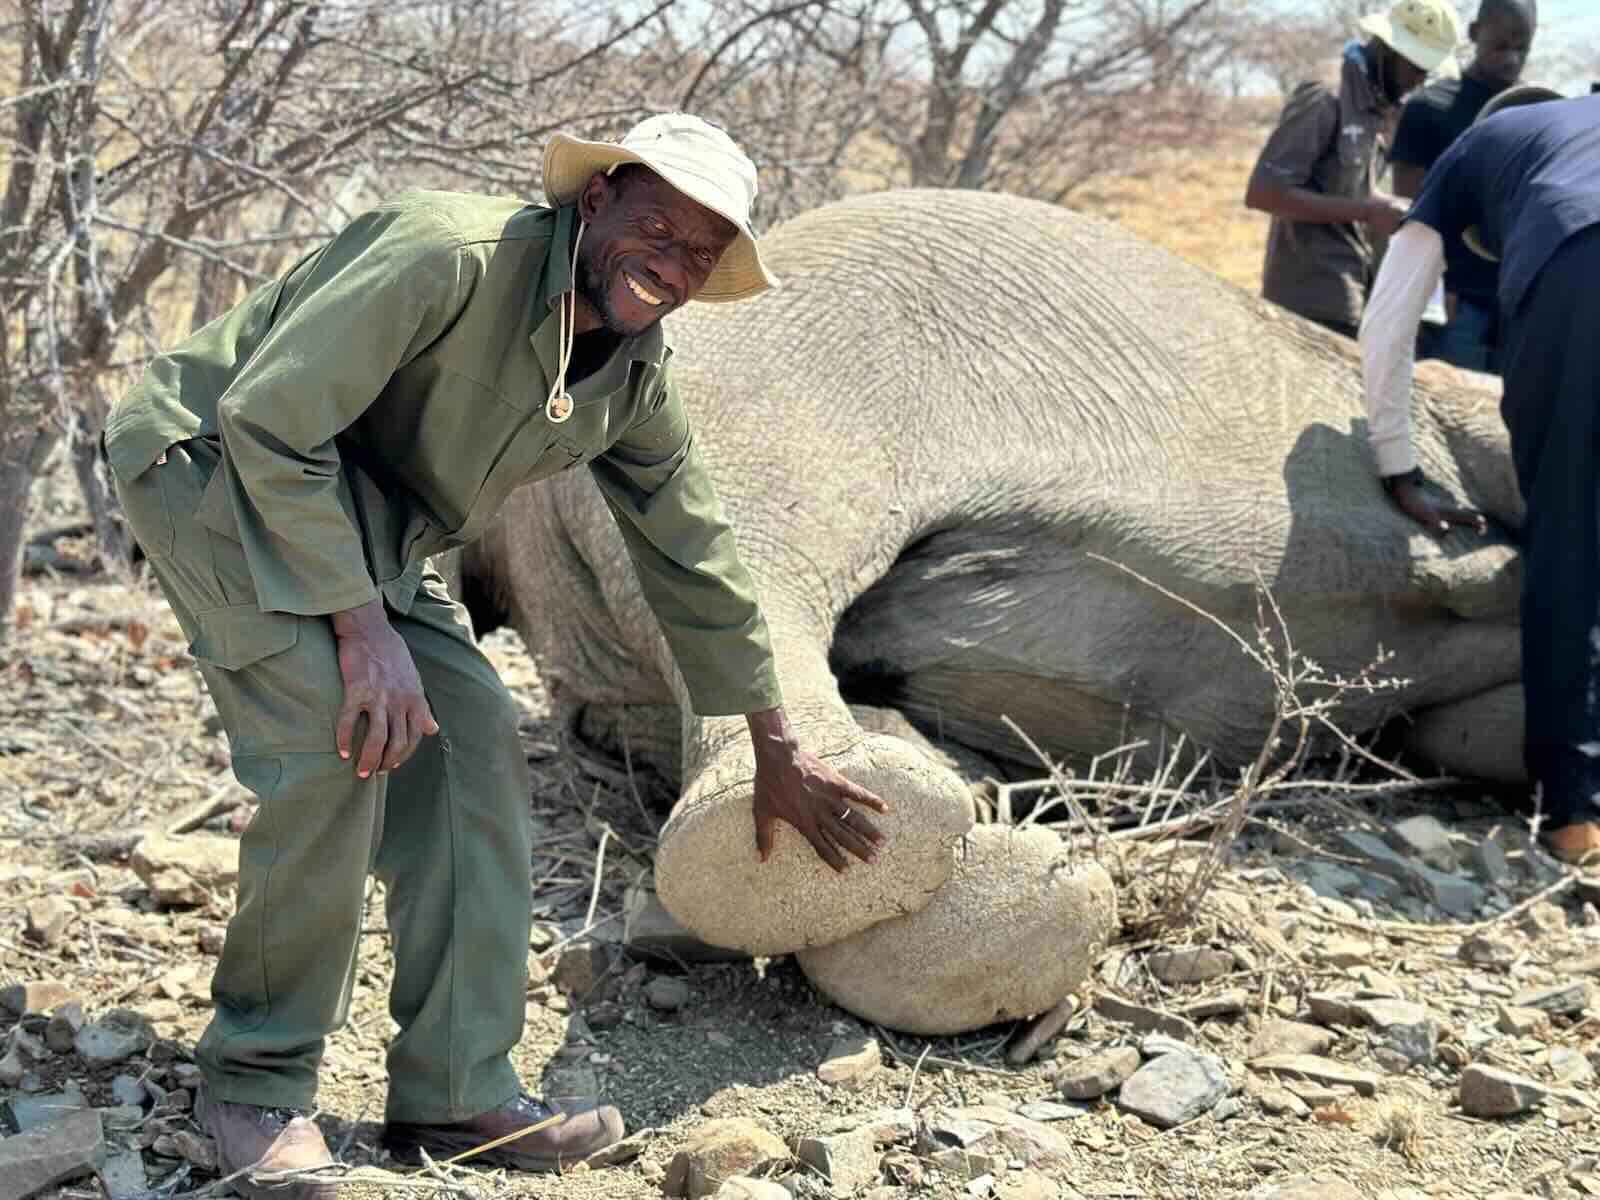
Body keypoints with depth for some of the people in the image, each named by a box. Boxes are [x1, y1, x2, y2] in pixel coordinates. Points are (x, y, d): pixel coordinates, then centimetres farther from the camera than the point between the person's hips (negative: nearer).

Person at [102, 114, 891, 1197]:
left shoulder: (635, 382, -3)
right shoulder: (451, 254, -29)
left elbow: (692, 561, 9)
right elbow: (267, 420, -30)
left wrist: (779, 751, 15)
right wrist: (362, 626, -30)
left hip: (366, 528, 8)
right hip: (212, 461, -8)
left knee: (473, 738, -2)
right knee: (338, 735, -24)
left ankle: (456, 1092, 4)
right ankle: (258, 1079, -8)